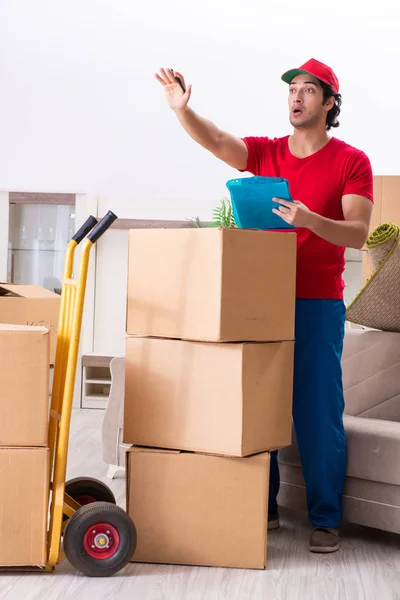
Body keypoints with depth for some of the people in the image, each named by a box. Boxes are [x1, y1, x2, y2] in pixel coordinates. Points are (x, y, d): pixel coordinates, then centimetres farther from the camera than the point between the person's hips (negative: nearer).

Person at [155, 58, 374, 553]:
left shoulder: (351, 161, 0)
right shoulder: (264, 153, 9)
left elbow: (357, 233, -10)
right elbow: (215, 142, -9)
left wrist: (310, 220, -27)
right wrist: (182, 109, -28)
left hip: (318, 304, -3)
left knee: (318, 411, -3)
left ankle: (325, 518, 7)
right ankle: (261, 507, 18)